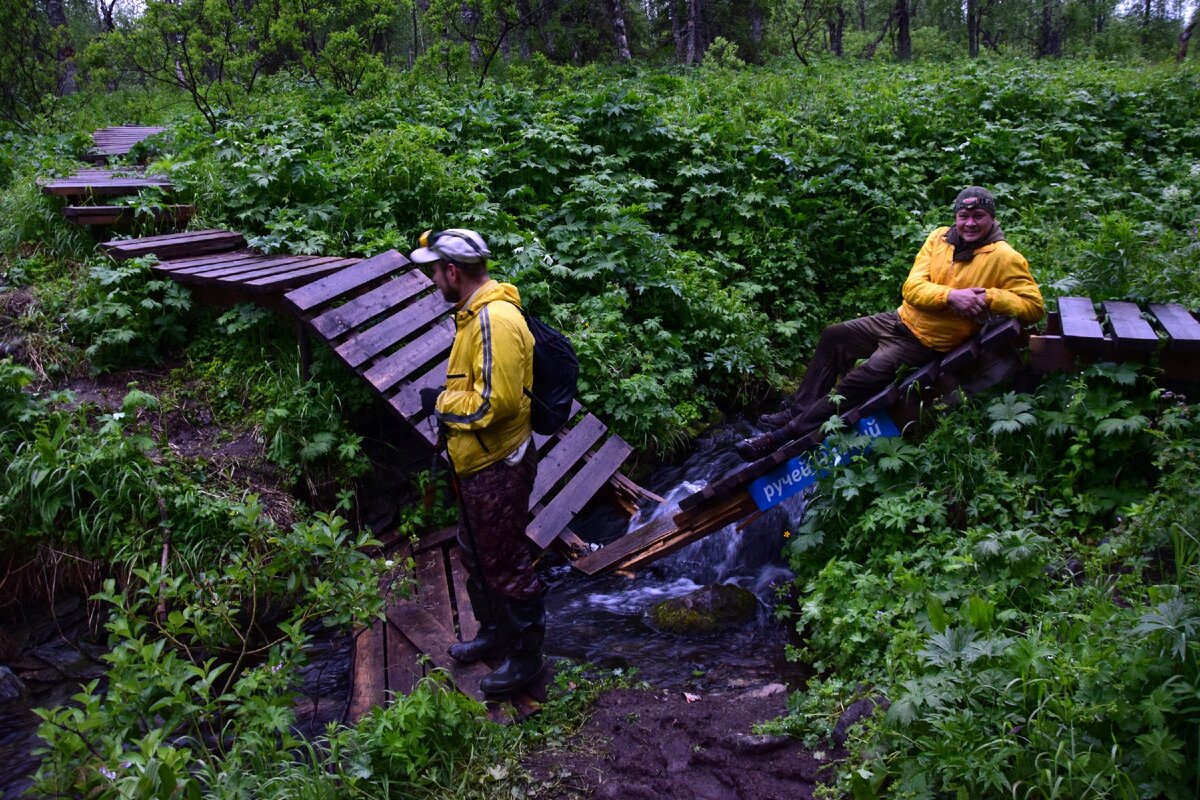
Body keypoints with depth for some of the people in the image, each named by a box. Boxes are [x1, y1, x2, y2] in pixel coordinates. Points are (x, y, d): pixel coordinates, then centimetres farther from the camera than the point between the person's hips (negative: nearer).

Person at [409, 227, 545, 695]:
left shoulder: (495, 319, -24)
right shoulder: (475, 314, 9)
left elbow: (495, 401, -29)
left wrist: (441, 403, -16)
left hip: (498, 467, -11)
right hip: (477, 464, 11)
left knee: (505, 563, 2)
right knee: (475, 553, 23)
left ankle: (526, 655, 18)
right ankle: (493, 634, 41)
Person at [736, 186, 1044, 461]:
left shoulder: (1005, 259, -13)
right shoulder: (939, 238, -1)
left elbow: (1033, 305, -16)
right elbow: (912, 288, -8)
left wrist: (989, 297, -30)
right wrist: (950, 296, -26)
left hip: (927, 345, -7)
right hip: (902, 319, 7)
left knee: (861, 380, -20)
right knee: (833, 337, 9)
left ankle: (788, 435, -14)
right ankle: (797, 410, 19)